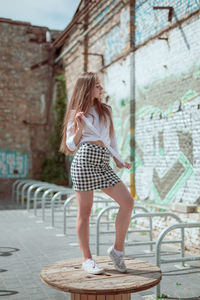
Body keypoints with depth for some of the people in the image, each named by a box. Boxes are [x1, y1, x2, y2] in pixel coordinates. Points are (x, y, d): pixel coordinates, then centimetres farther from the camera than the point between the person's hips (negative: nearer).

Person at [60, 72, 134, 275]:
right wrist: (80, 128, -10)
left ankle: (117, 249, 5)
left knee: (127, 201, -9)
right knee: (85, 211, 0)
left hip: (103, 165, 5)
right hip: (84, 161, -5)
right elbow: (71, 146, 5)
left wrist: (118, 161, 15)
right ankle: (87, 259, 11)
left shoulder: (106, 110, 20)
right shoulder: (76, 113, 7)